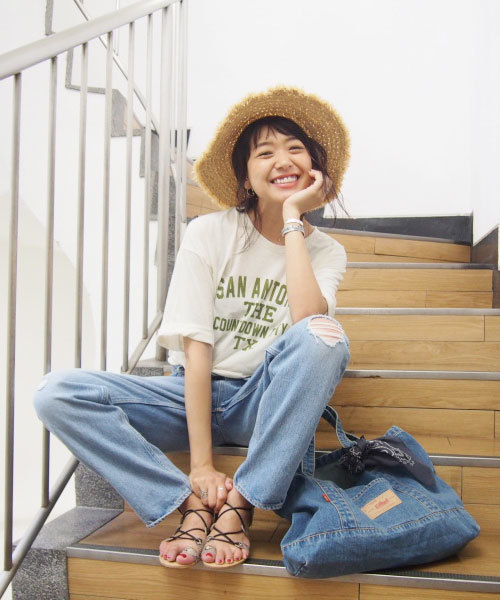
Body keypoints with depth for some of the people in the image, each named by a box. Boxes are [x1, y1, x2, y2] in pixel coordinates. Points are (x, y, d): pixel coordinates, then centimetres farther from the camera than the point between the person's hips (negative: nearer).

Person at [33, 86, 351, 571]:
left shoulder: (325, 252, -1)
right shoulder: (209, 232, -7)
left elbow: (308, 321, -25)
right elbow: (196, 344, -14)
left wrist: (292, 219, -19)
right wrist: (200, 463, -20)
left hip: (265, 402, 1)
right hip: (194, 395, 0)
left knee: (325, 336, -32)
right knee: (58, 392, -21)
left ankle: (239, 505, -25)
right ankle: (193, 502, -21)